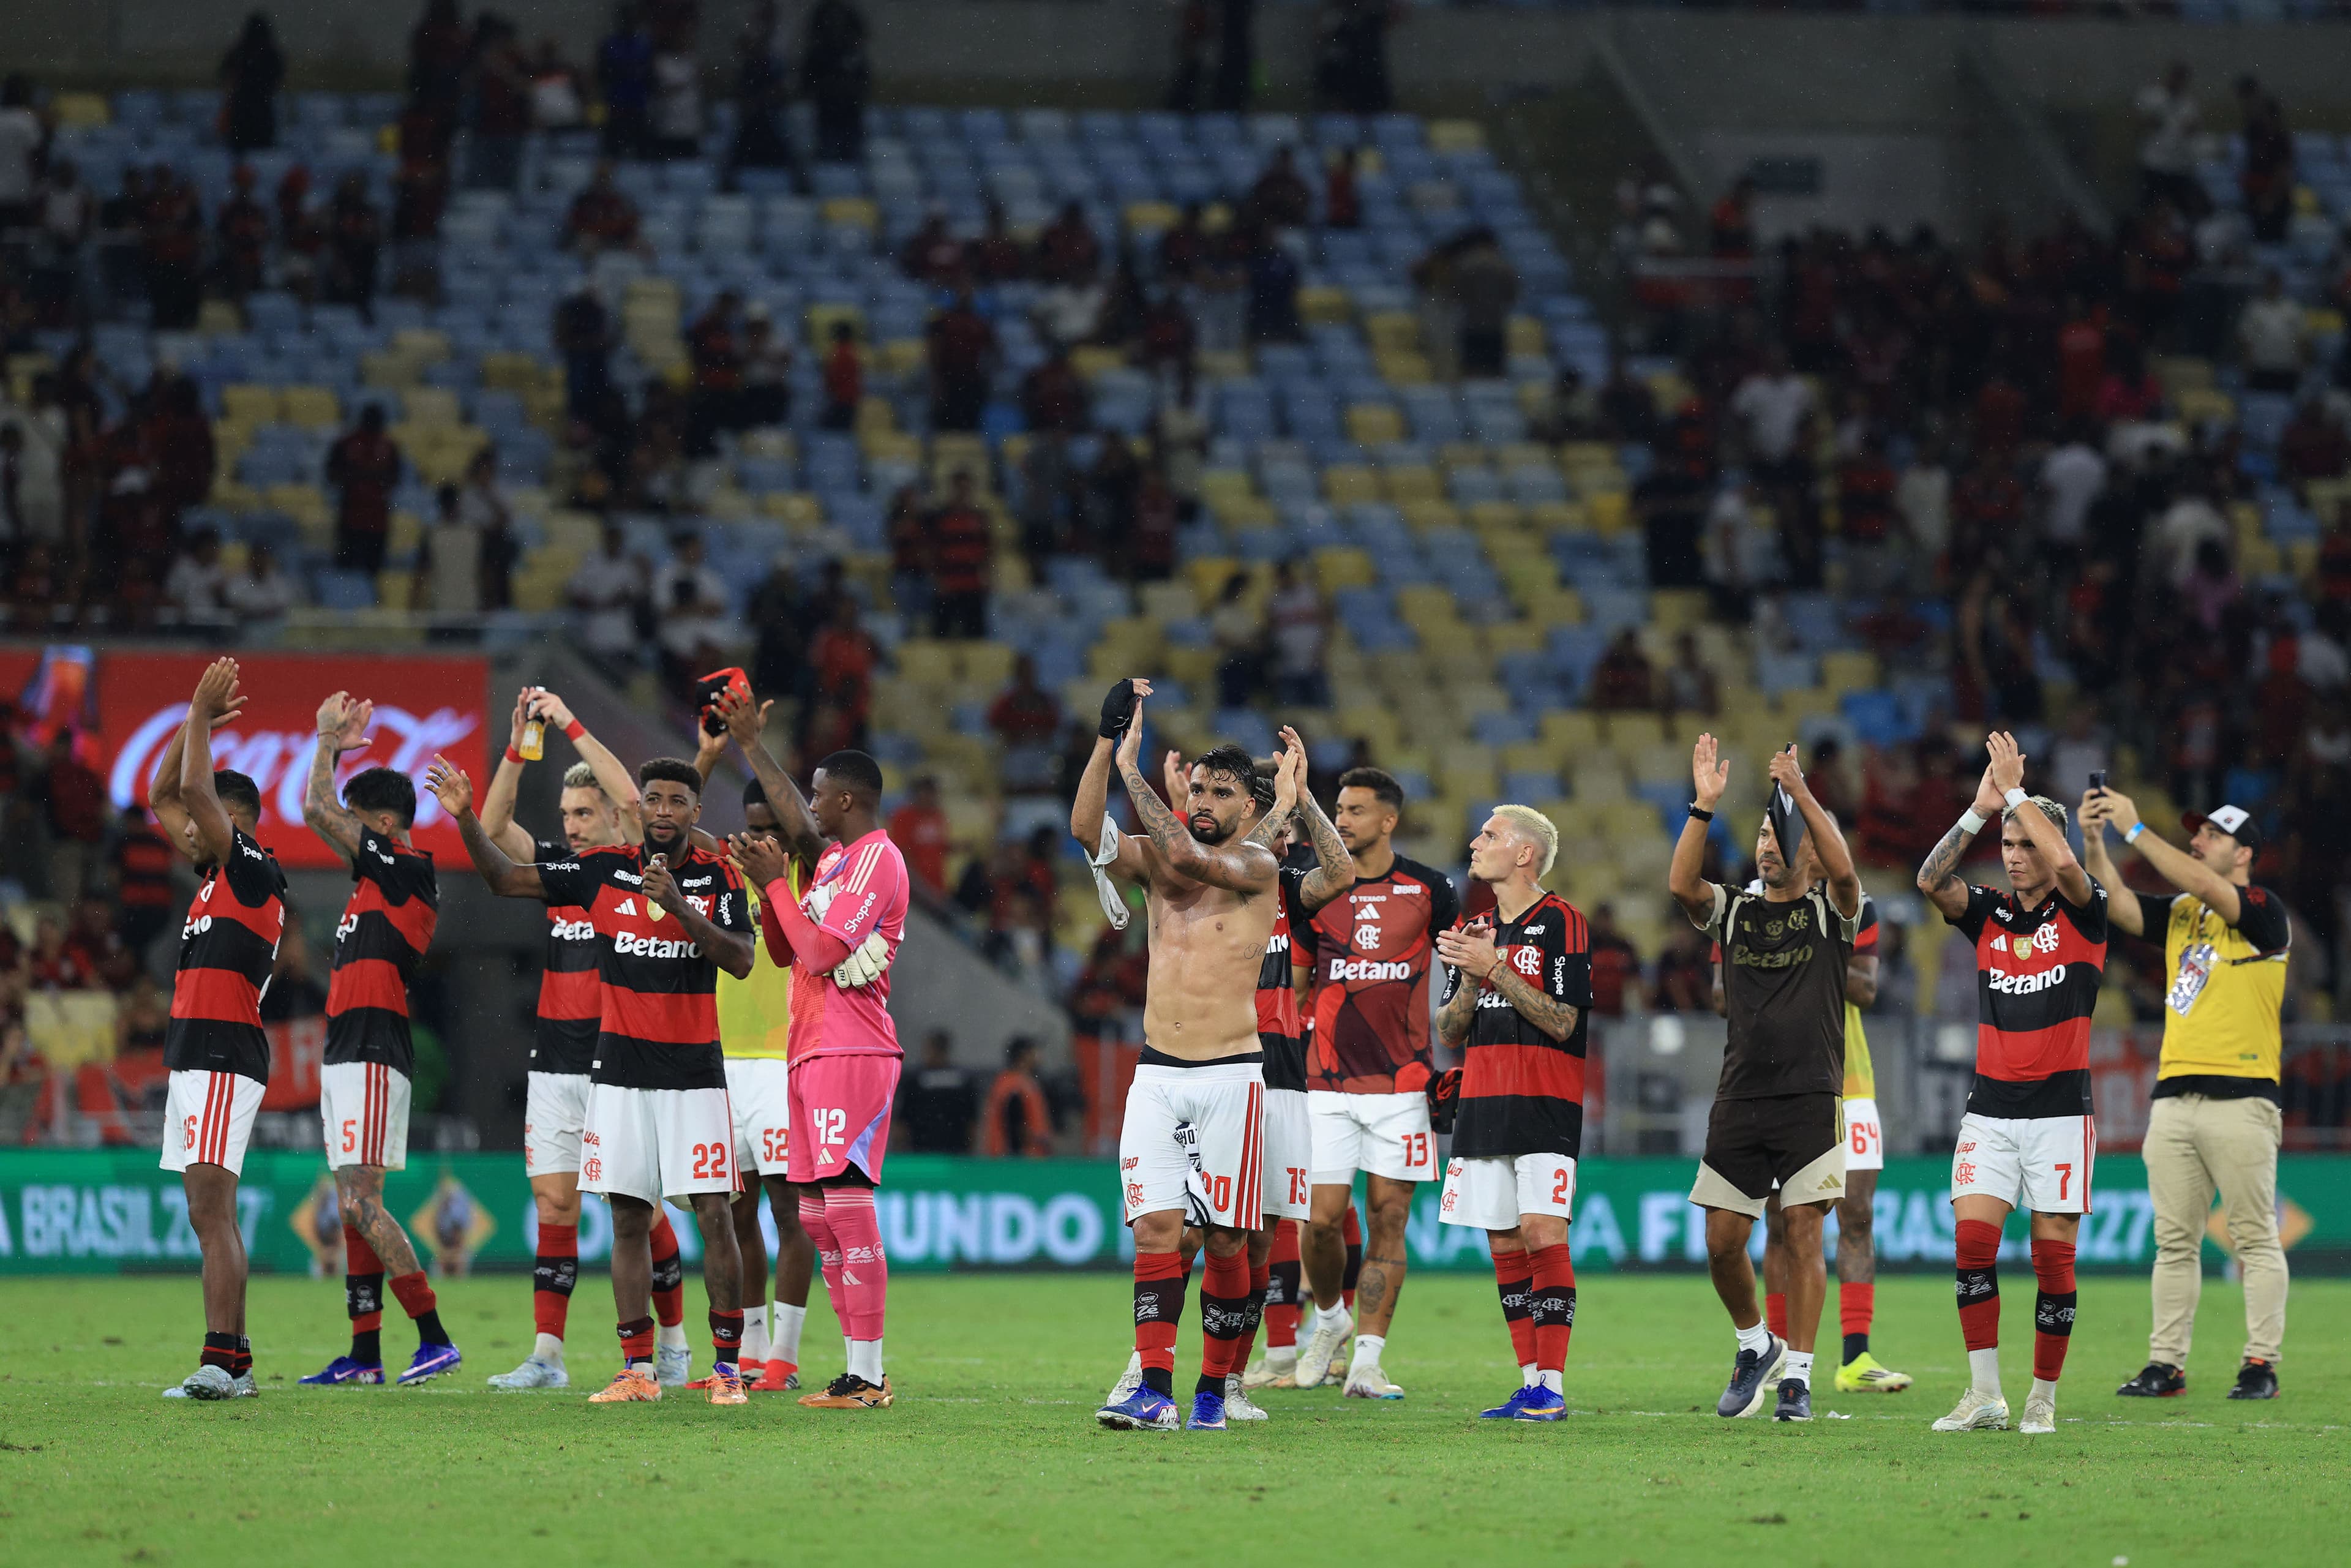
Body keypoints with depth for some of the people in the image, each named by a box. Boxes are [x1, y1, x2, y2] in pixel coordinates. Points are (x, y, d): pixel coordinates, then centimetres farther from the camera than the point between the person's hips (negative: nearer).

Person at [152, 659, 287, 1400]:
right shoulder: (216, 875, 17)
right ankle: (232, 1362, 9)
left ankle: (221, 1362, -24)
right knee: (210, 1214, 8)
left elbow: (196, 792, -18)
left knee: (211, 1207, -17)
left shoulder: (254, 873, -9)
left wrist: (201, 718, -7)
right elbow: (163, 796, 25)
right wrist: (196, 720, 18)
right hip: (195, 1055, 10)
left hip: (223, 1059, -10)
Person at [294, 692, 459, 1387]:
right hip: (347, 1052, 10)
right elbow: (317, 813, 30)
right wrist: (337, 745, 23)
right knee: (353, 1205, 8)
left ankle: (435, 1337, -15)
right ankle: (365, 1354, 9)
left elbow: (317, 812, -11)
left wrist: (329, 739, 0)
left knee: (361, 1202, -15)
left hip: (372, 1055, -10)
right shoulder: (381, 873, 16)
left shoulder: (407, 871, -10)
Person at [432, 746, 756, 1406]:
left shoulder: (718, 878, 0)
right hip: (621, 1066, 2)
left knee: (713, 1215, -7)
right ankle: (637, 1369, 7)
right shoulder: (605, 870, 5)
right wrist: (466, 818, -8)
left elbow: (741, 961, -12)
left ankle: (727, 1367, -1)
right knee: (629, 1219, 3)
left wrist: (679, 908, -23)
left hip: (694, 1070, -2)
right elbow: (505, 879, 6)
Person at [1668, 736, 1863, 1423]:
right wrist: (1703, 805, -17)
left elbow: (1844, 870, -18)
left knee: (1803, 1236, -6)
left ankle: (1797, 1376, -1)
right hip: (1740, 1101, 3)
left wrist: (1799, 791, -22)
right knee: (1722, 1240, 2)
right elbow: (1681, 884, -7)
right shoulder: (1734, 913, 12)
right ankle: (1756, 1346, 25)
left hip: (1811, 1101, -3)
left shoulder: (1830, 913, 5)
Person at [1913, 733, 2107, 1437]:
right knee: (1972, 1240, -10)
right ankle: (1984, 1396, -8)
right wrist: (1979, 811, -14)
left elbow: (2064, 865, -22)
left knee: (2054, 1258, -2)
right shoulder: (1988, 913, 10)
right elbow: (1931, 881, -7)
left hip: (2060, 1109, -3)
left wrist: (2016, 792, -15)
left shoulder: (2082, 913, -1)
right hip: (1991, 1108, 3)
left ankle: (2043, 1398, 8)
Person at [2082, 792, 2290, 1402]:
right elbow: (2117, 907, 5)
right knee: (2174, 1242, 6)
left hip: (2240, 1097, -6)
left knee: (2254, 1238, -3)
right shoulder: (2179, 913, 17)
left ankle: (2262, 1364, -2)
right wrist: (2094, 845, -9)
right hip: (2174, 1097, 6)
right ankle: (2166, 1364, 7)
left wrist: (2135, 829, -13)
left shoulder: (2264, 911, -2)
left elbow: (2201, 885, -16)